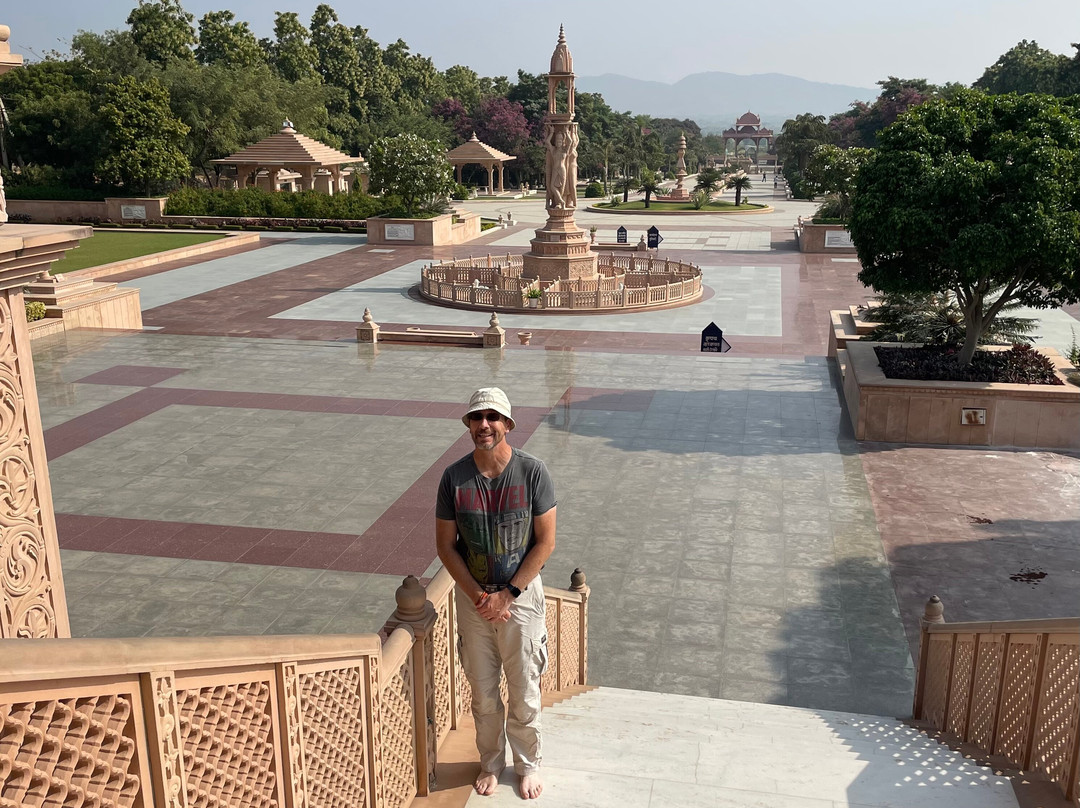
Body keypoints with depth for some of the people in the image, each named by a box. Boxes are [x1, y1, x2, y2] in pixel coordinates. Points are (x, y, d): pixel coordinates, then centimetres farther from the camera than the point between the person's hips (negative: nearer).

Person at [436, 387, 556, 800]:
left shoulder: (532, 471, -14)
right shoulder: (454, 477, -10)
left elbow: (545, 542, -10)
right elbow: (445, 545, -3)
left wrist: (507, 595, -14)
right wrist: (478, 596, -12)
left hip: (522, 594, -1)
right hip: (473, 598, 2)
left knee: (524, 692, 11)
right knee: (483, 692, 16)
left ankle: (528, 763, 36)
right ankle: (491, 763, 39)